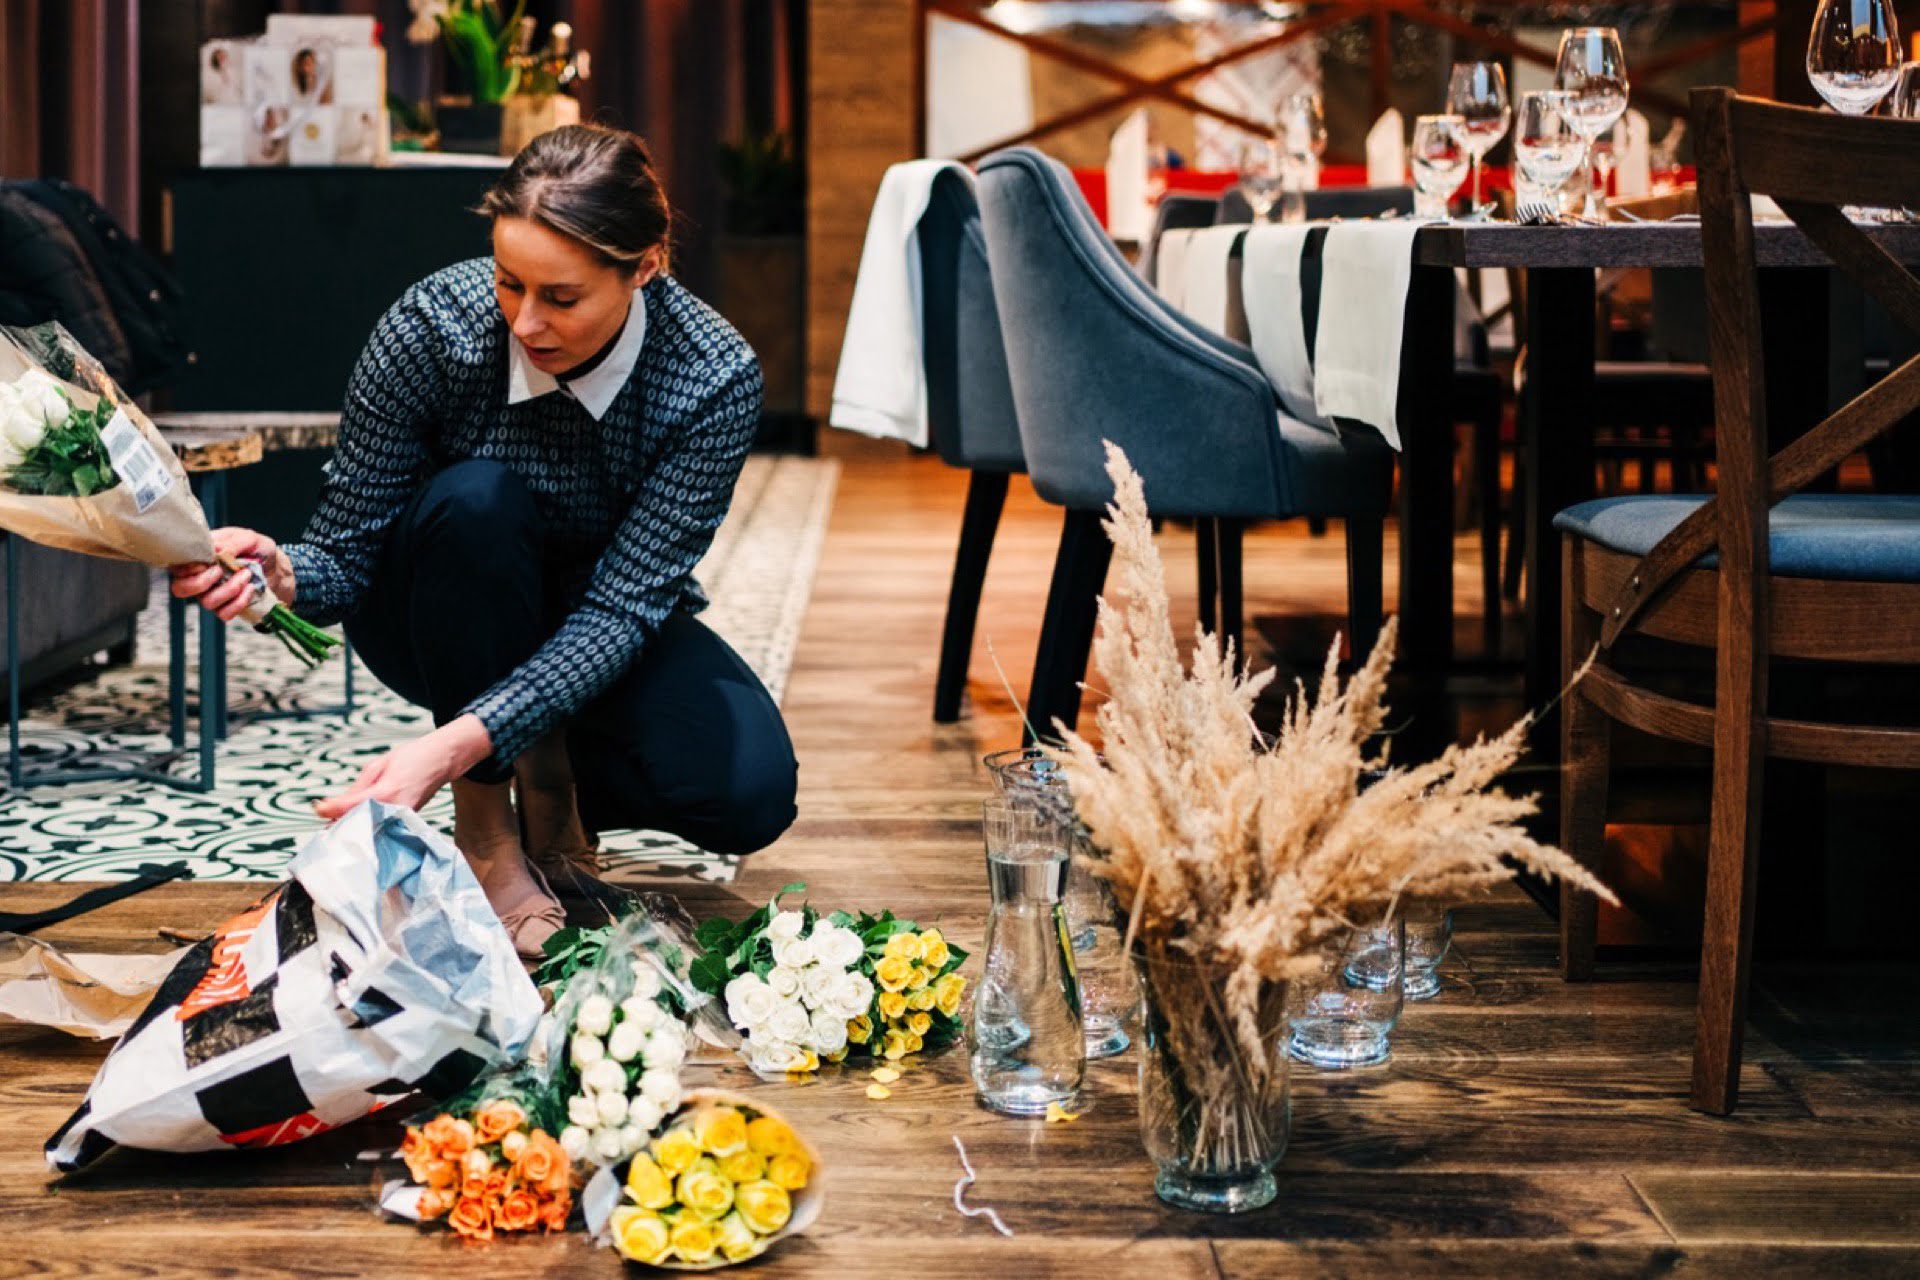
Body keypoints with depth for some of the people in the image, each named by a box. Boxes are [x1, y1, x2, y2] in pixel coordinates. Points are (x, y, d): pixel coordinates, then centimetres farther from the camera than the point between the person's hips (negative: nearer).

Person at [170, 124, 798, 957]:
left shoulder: (714, 380, -27)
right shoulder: (432, 326, -27)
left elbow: (621, 607, -31)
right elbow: (347, 555, -20)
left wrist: (456, 744, -45)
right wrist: (281, 574, -46)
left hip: (594, 630, 1)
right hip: (447, 625, 0)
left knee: (748, 797, -27)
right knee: (478, 499, -36)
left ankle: (553, 778, 5)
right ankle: (484, 824, -19)